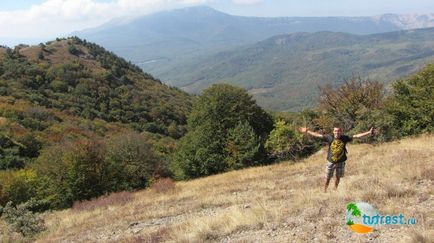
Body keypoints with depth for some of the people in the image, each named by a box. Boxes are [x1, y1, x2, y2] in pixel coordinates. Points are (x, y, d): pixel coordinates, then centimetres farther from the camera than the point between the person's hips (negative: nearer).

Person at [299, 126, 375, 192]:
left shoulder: (344, 138, -9)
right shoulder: (329, 137, -12)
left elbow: (356, 136, -8)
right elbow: (317, 135, -7)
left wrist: (369, 133, -11)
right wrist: (307, 131, -6)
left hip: (341, 162, 1)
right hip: (331, 162, -1)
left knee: (338, 177, 16)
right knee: (328, 178, 8)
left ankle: (335, 190, 35)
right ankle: (324, 191, 25)